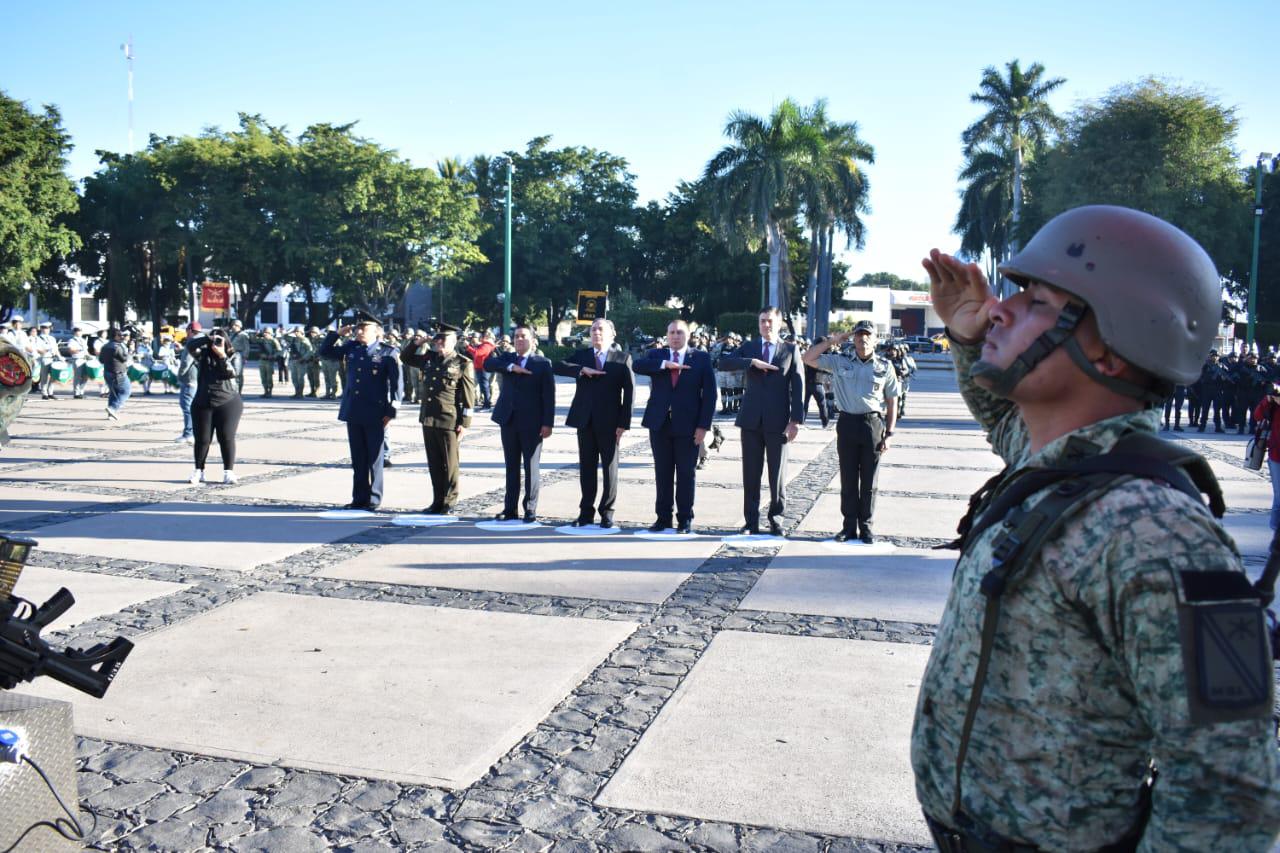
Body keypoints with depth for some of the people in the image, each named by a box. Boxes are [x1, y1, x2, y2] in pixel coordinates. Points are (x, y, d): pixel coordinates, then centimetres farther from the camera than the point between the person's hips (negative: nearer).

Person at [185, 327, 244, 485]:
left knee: (226, 438, -2)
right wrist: (207, 338, -18)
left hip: (228, 403, -2)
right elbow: (190, 345, -9)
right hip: (202, 403, 2)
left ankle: (229, 471, 4)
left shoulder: (234, 356, 3)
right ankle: (198, 471, 16)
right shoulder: (203, 354, 7)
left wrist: (222, 356, -19)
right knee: (202, 439, 5)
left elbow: (233, 373, -13)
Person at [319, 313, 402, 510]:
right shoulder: (350, 348, 10)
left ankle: (373, 499, 13)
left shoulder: (388, 352, -5)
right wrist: (337, 333, 7)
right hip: (353, 412, 5)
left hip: (375, 415, -5)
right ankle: (359, 498, 19)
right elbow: (325, 352, 20)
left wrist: (391, 412, -11)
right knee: (358, 458, 11)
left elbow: (396, 383, -7)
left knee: (374, 458, 4)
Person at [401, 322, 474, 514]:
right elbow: (405, 357, 26)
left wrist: (464, 423, -12)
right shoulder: (429, 358, 11)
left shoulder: (463, 364, -5)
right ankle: (437, 501, 20)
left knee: (449, 464, 3)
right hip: (427, 419, 6)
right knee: (434, 463, 11)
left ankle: (448, 503, 11)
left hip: (449, 421, -6)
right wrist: (415, 343, 7)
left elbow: (469, 397, -8)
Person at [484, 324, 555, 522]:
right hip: (509, 421, 4)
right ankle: (510, 509, 15)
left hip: (532, 424, -4)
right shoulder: (507, 359, 11)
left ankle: (530, 510, 9)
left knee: (532, 467, 2)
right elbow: (487, 364, -8)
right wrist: (511, 367, -20)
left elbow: (549, 396, -5)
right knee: (511, 467, 9)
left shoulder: (543, 363, 0)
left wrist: (548, 423, -12)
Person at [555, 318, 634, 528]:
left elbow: (629, 392, -3)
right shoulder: (580, 355, 11)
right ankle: (586, 512, 15)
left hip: (609, 422, -2)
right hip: (585, 420, 3)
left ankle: (606, 512, 14)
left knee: (609, 467, 4)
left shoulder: (622, 358, 2)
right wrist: (582, 370, -19)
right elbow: (559, 367, -5)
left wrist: (623, 423, -10)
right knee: (586, 467, 7)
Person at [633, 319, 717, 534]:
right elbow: (638, 366, -11)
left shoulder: (701, 359, 3)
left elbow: (709, 394, -2)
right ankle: (663, 517, 16)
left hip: (687, 425, -2)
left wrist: (703, 426, -9)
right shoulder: (656, 355, 10)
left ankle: (685, 519, 12)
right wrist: (665, 364, -22)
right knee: (662, 473, 7)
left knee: (686, 474, 3)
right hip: (660, 424, 2)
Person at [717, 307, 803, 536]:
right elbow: (723, 363, -6)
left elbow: (798, 386, -1)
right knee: (751, 473, 5)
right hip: (751, 420, 2)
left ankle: (776, 519, 17)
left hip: (778, 421, -2)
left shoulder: (790, 350, 4)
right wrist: (753, 362, -18)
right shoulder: (749, 347, 10)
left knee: (777, 474, 5)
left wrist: (796, 420, -9)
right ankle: (751, 521, 13)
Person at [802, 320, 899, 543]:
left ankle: (866, 526, 15)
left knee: (869, 481, 5)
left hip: (873, 425, -1)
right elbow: (808, 358, 3)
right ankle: (849, 526, 14)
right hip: (847, 423, 1)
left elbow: (892, 401, 7)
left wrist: (889, 433, 0)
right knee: (848, 480, 6)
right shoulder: (840, 362, 7)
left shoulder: (884, 366, 5)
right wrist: (832, 341, 0)